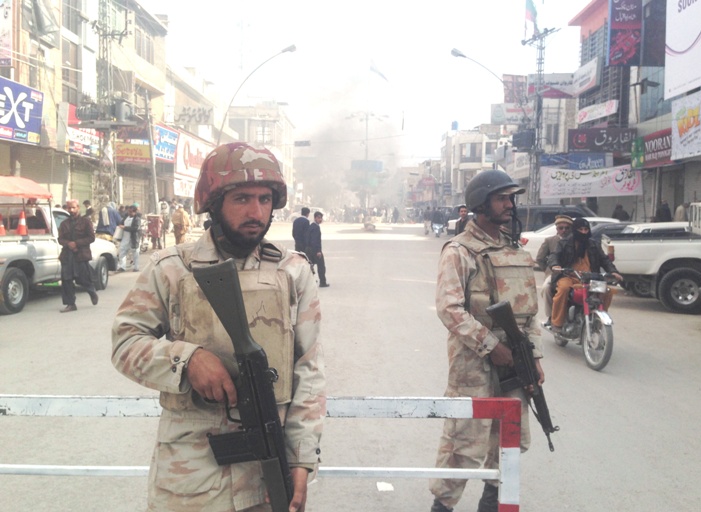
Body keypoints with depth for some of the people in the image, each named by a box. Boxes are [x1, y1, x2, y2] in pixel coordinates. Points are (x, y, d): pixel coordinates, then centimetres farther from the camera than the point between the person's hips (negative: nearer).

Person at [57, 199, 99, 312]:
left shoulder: (85, 221, 2)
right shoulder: (64, 223, 15)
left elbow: (91, 237, -4)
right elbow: (60, 239, 11)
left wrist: (77, 243, -13)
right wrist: (68, 243, -11)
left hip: (81, 255, -4)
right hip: (67, 255, 4)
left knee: (83, 279, -3)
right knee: (66, 280, 0)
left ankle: (92, 292, 28)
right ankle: (70, 304, 6)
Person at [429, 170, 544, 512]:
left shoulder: (517, 252, 15)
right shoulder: (459, 251, -7)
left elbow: (529, 310, 18)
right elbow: (449, 308, -17)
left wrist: (535, 356, 10)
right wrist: (491, 346, -18)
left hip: (513, 362, 7)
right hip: (474, 363, -7)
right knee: (466, 440, -4)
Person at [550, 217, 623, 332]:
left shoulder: (594, 245, 21)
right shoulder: (564, 243, 11)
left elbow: (604, 259, 15)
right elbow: (555, 256, -1)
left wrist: (613, 271, -5)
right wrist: (555, 265, -26)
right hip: (568, 277, -3)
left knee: (608, 290, -20)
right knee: (564, 288, -37)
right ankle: (557, 322, -27)